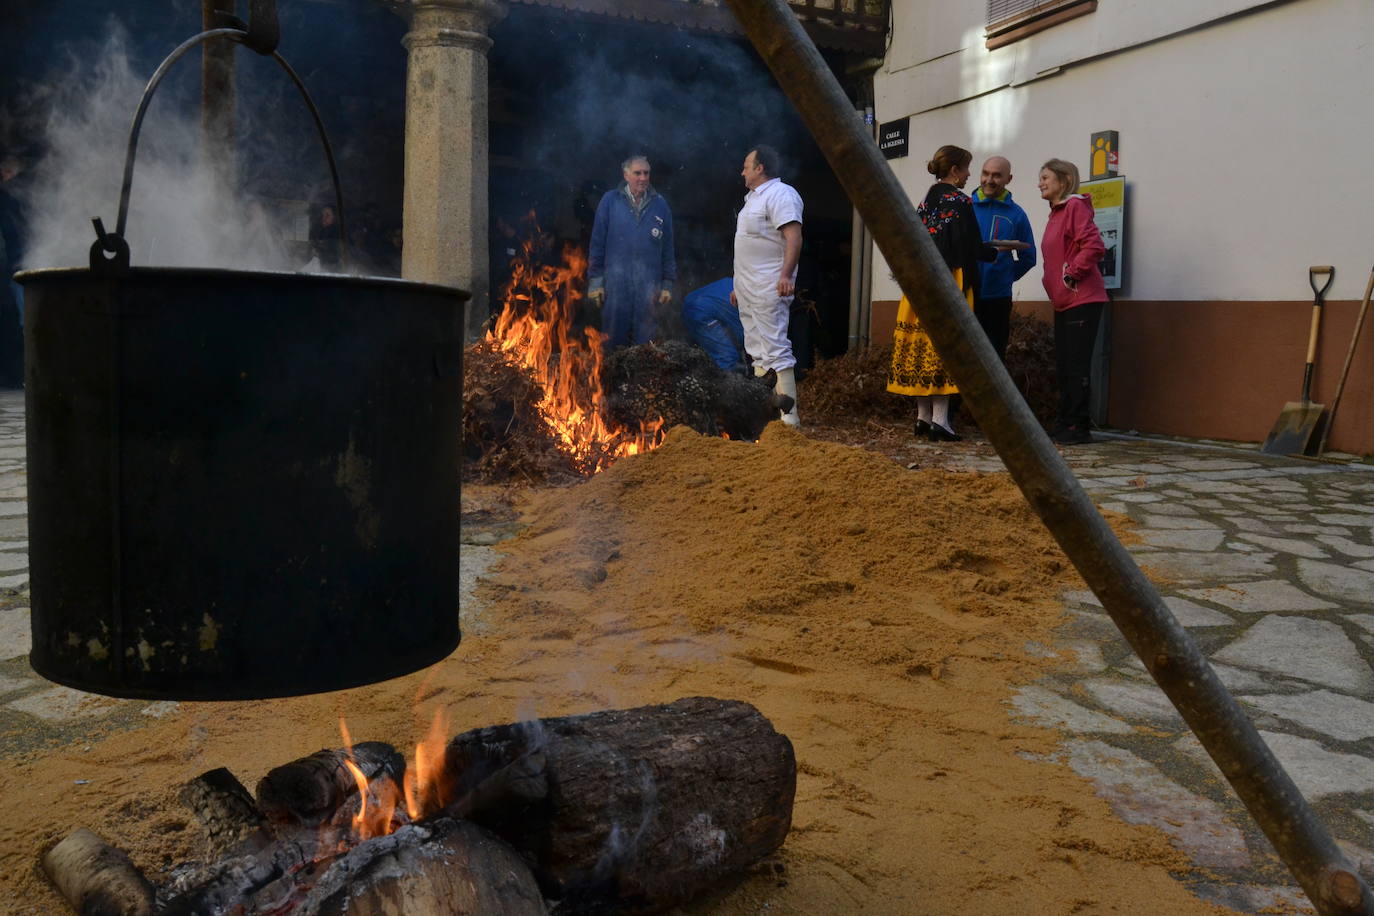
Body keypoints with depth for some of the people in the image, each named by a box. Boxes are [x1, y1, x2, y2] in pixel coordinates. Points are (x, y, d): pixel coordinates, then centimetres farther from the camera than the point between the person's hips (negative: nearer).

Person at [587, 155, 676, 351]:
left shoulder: (660, 205, 7)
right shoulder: (610, 200, 2)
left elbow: (668, 247, 10)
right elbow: (597, 242, 3)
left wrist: (668, 284, 7)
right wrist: (595, 280, -2)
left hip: (649, 283, 1)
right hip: (615, 281, -1)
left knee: (645, 340, 7)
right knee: (613, 342, 5)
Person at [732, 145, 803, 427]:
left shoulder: (780, 194, -8)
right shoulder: (754, 198, 23)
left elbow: (794, 237, -20)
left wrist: (786, 274, -31)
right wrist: (739, 286, 24)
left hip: (769, 288, -11)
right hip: (749, 291, 11)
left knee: (775, 350, -13)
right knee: (758, 353, 11)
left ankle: (789, 415, -13)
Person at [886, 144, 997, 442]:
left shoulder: (924, 202, 14)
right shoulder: (960, 202, -8)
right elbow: (971, 248, -11)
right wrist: (997, 250, 5)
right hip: (950, 283, -7)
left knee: (919, 349, 6)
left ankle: (923, 417, 11)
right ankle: (939, 419, -10)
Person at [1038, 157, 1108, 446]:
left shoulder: (1076, 206, -9)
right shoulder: (1056, 213, 18)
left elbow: (1094, 246, -20)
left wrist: (1072, 274, -16)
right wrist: (1053, 282, 12)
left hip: (1082, 300, -9)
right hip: (1063, 302, 9)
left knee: (1076, 367, -7)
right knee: (1063, 367, 12)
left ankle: (1077, 427, -2)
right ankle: (1064, 423, 19)